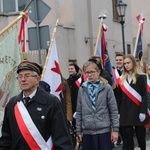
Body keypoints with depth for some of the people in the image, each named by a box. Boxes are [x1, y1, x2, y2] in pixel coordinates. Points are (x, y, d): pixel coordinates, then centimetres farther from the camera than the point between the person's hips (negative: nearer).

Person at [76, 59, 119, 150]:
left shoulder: (106, 88, -1)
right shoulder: (82, 89, 7)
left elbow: (114, 110, 0)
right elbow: (79, 111, 10)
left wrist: (115, 129, -4)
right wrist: (78, 131, 8)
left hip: (104, 131, -2)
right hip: (87, 131, 3)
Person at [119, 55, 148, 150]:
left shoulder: (141, 77, 0)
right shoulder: (122, 79, 12)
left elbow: (145, 95, -6)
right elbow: (120, 97, 10)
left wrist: (143, 111, -15)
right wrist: (119, 112, 4)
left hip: (138, 110, -3)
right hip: (126, 112, 3)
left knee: (140, 135, 3)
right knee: (128, 136, 2)